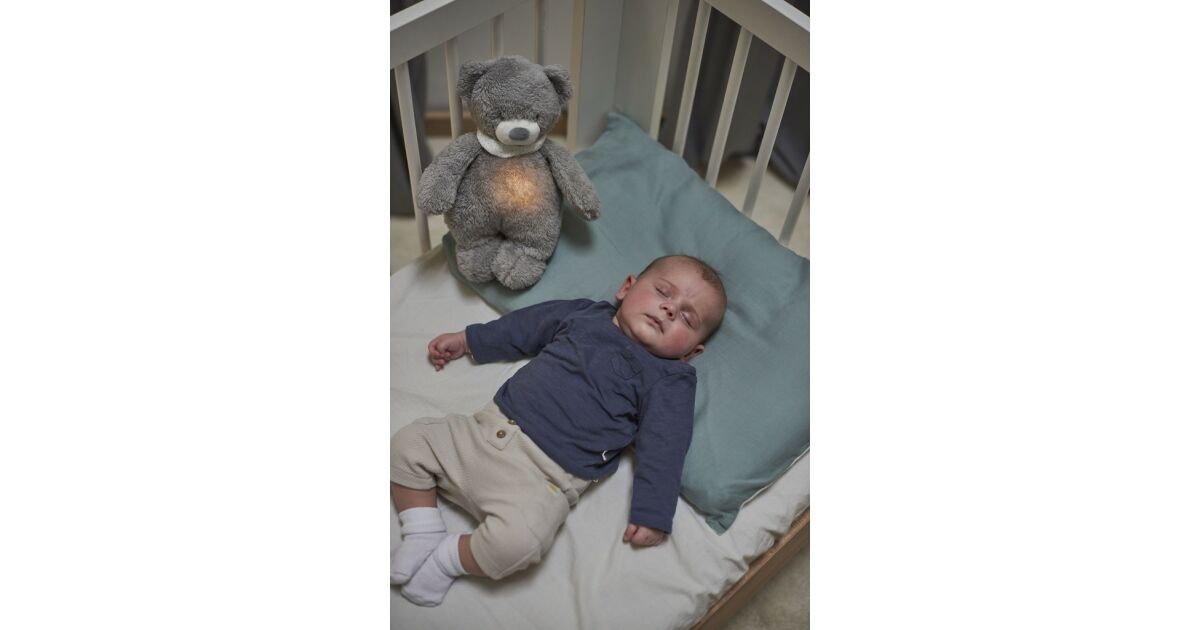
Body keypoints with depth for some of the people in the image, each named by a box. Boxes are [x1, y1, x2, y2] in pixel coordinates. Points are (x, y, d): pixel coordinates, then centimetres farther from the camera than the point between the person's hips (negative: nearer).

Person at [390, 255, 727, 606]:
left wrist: (652, 514, -13)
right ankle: (423, 534, 8)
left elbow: (662, 449, -6)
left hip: (542, 477, -5)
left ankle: (445, 559, -3)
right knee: (409, 442, 1)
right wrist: (467, 340, 30)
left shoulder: (669, 381, 0)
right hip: (487, 429, 6)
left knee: (518, 540, -31)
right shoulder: (583, 313, 12)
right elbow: (524, 327, 25)